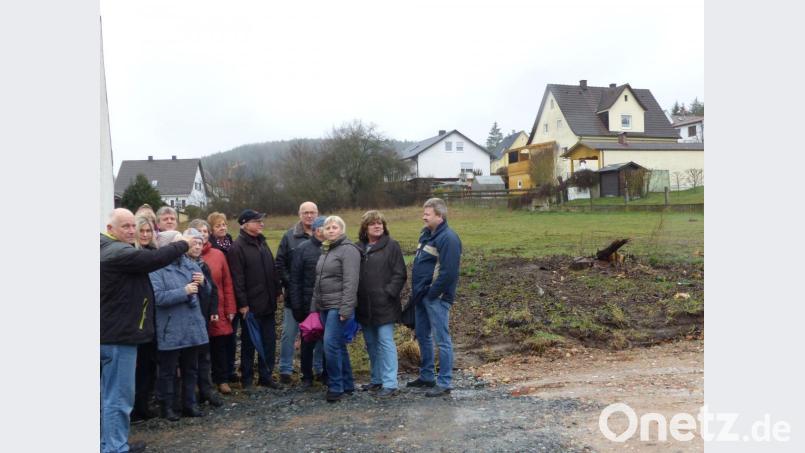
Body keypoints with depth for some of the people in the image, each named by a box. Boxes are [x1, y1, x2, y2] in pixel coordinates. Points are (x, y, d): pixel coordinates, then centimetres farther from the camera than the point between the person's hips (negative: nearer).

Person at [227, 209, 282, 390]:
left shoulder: (262, 243, 12)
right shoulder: (237, 247, -12)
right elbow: (237, 279, -15)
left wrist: (278, 292, 14)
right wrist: (242, 303, -17)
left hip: (268, 303, 7)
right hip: (250, 305, -7)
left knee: (269, 341, 10)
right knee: (249, 342, 6)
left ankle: (266, 375, 21)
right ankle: (247, 378, 18)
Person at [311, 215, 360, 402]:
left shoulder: (348, 249, -9)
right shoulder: (325, 250, 17)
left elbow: (351, 282, -17)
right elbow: (318, 281, 21)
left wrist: (345, 309, -22)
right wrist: (314, 306, 17)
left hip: (338, 307, -8)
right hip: (324, 306, 8)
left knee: (331, 344, -12)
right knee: (338, 345, 12)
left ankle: (336, 387, -1)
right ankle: (347, 384, 20)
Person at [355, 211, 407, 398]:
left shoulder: (391, 246, -3)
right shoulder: (359, 248, 10)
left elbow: (400, 275, -6)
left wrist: (389, 293, -14)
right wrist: (354, 297, 5)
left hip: (384, 305, -5)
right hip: (364, 306, 5)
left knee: (385, 342, -5)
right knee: (371, 343, 14)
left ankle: (389, 383, 0)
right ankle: (377, 379, 27)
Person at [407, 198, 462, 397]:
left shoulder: (448, 238, -16)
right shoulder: (426, 234, 12)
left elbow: (449, 272, -23)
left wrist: (432, 294, -18)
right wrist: (417, 291, 13)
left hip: (436, 297, -10)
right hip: (422, 296, 10)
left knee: (442, 339, -3)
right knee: (422, 336, 18)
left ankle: (444, 383, 4)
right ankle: (426, 376, 31)